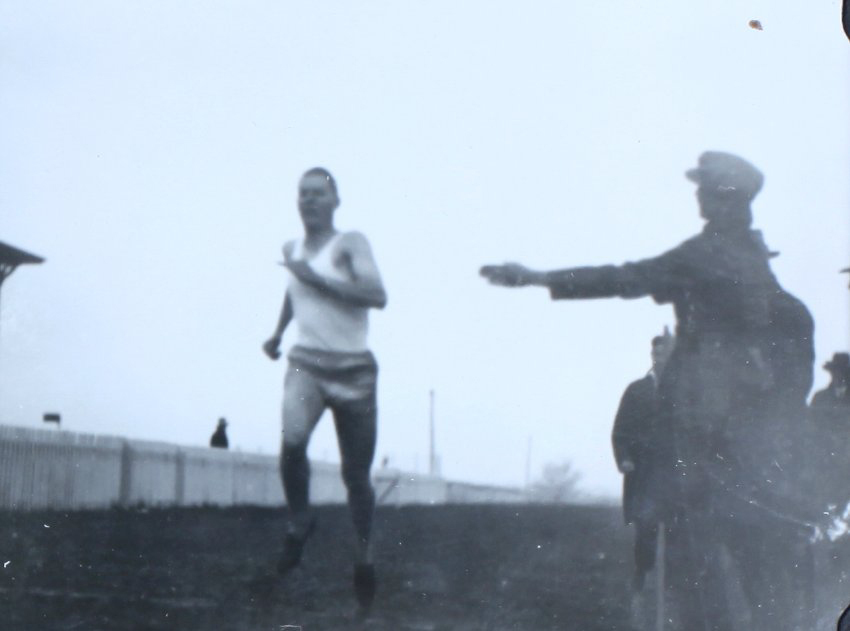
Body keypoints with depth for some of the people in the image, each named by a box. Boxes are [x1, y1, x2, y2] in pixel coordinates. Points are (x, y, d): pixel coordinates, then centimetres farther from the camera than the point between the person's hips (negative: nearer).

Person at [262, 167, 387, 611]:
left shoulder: (350, 244, -8)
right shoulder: (292, 250, 9)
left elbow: (377, 296, -25)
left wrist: (314, 277, -23)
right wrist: (278, 332, 26)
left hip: (354, 368, -2)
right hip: (307, 362, 3)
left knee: (356, 474, 5)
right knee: (292, 439, -28)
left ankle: (364, 555, 25)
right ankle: (299, 520, -4)